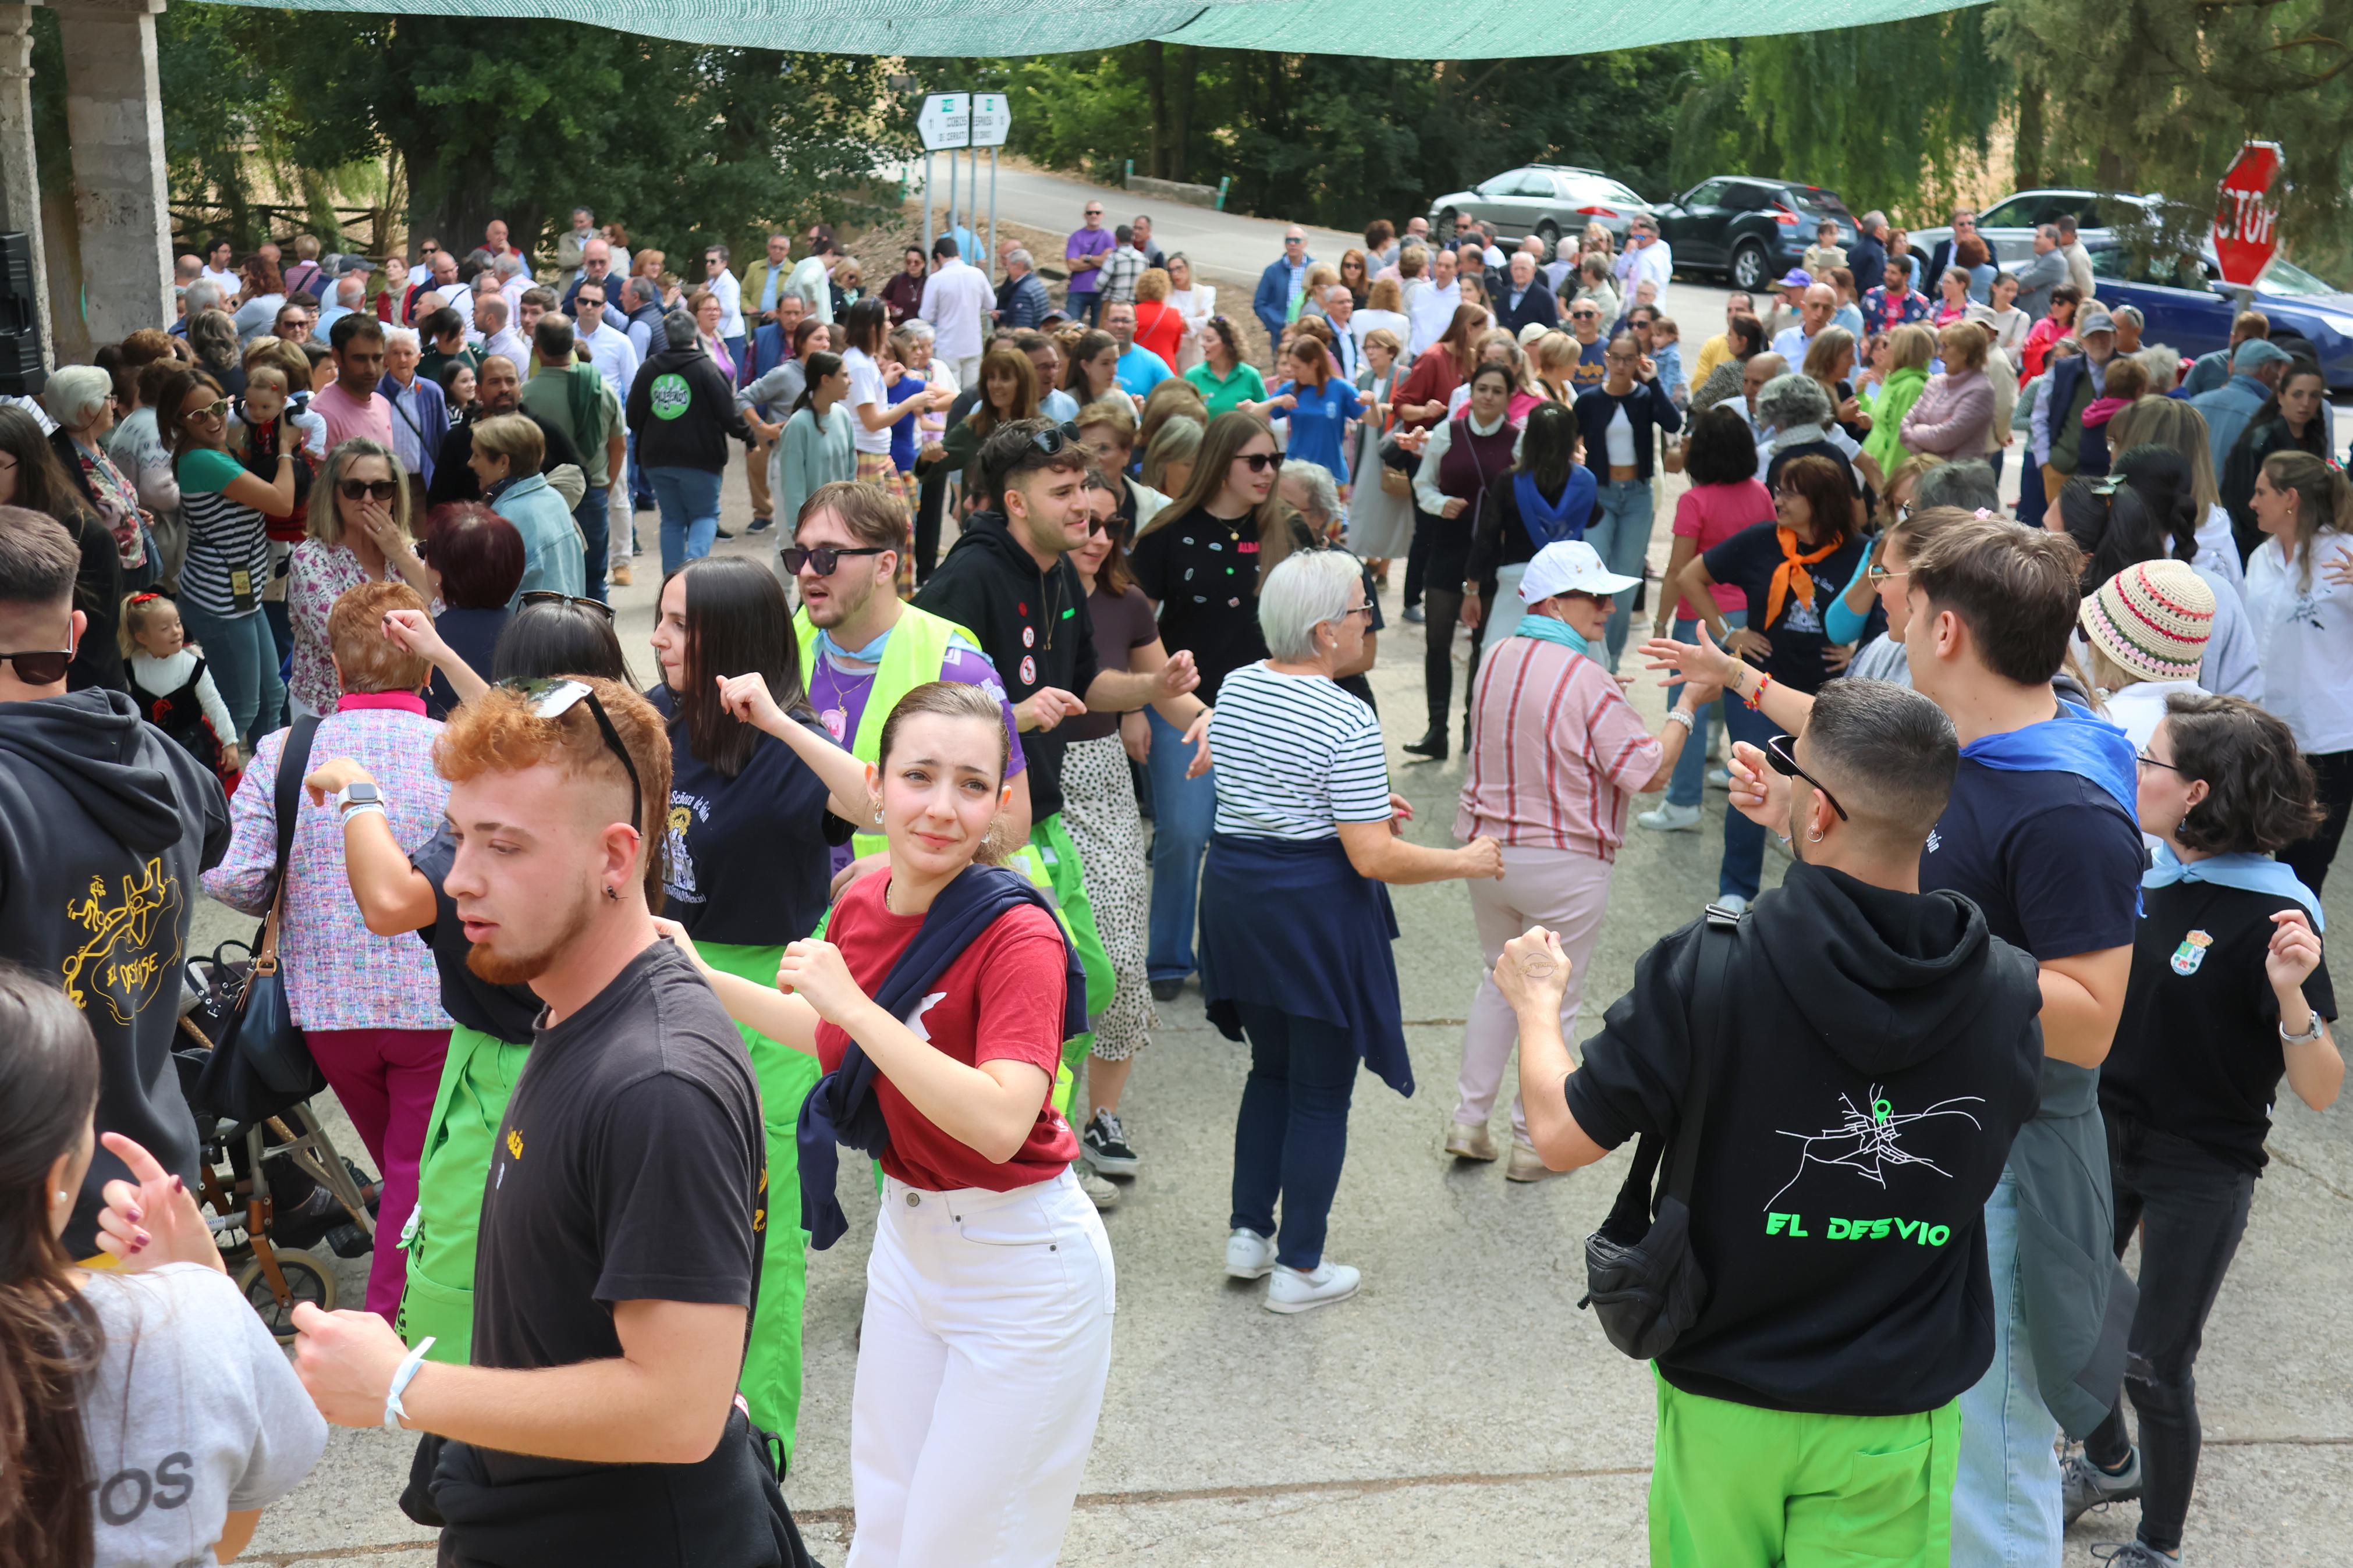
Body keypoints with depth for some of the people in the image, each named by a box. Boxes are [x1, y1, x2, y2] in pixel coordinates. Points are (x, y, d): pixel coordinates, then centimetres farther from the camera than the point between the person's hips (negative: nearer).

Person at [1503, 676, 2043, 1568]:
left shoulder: (1705, 973, -26)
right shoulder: (2006, 995, -17)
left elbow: (1563, 1136, -13)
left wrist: (1538, 1001, 6)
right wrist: (1802, 836, 14)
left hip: (1724, 1400, -1)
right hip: (1897, 1422, 1)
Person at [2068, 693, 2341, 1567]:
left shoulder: (2272, 912, -21)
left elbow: (2320, 1092, -22)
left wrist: (2291, 992, -38)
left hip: (2201, 1168, -6)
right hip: (2104, 1132, 6)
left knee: (2154, 1363, 4)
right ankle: (2108, 1463, 47)